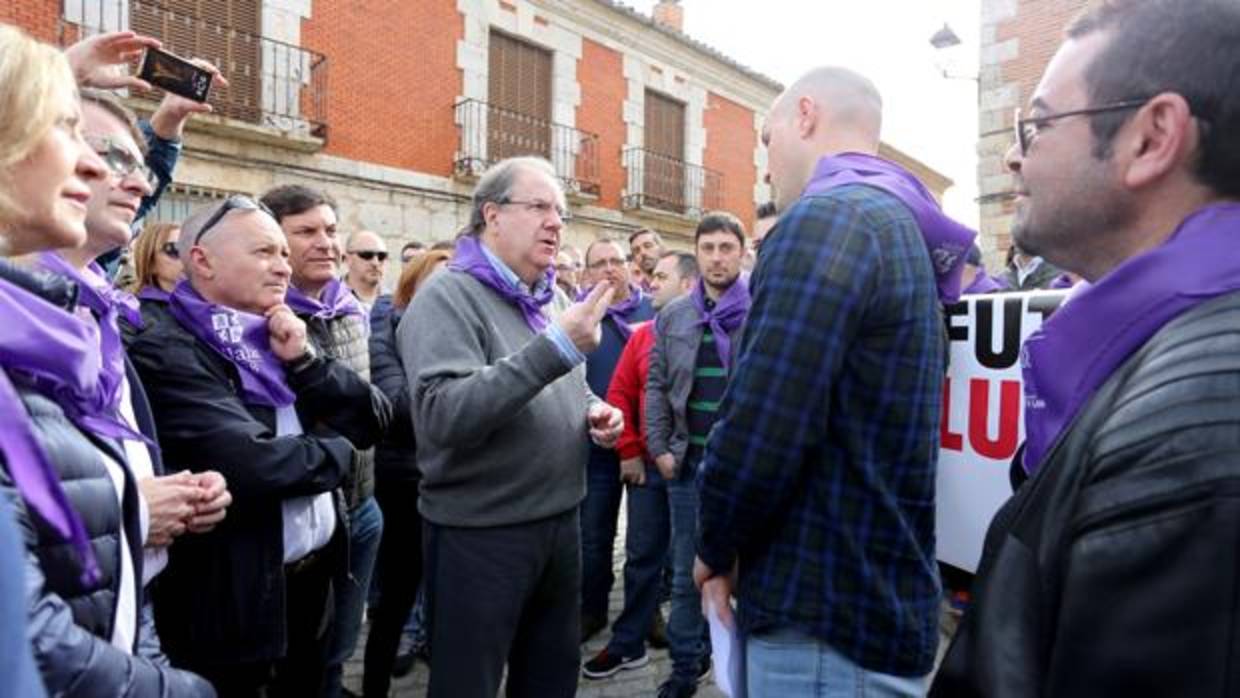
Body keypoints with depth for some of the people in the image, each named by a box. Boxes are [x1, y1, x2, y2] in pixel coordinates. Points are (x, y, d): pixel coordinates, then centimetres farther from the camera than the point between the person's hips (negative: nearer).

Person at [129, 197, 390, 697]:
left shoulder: (281, 339, 7)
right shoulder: (165, 352, -16)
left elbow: (375, 420, 3)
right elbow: (252, 464, -27)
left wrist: (305, 361, -10)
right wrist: (336, 451, -9)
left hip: (314, 574, 7)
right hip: (237, 594, -7)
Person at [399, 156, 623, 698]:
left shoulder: (552, 299, 10)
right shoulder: (448, 296, -15)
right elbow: (443, 415, -31)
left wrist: (595, 410, 0)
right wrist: (554, 348, -34)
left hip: (560, 522, 7)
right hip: (478, 534, -7)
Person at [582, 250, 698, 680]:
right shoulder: (642, 335, 6)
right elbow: (620, 394, 6)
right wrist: (628, 452, 0)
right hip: (646, 464, 3)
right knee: (642, 555, 10)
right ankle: (628, 644, 23)